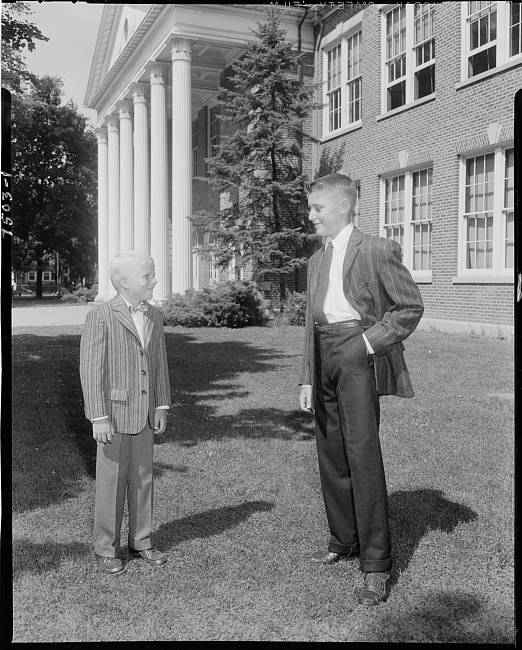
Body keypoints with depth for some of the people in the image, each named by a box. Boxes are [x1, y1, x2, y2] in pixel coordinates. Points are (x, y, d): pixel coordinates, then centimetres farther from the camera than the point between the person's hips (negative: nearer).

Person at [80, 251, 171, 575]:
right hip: (114, 414, -5)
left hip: (145, 414, 5)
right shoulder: (101, 317, -13)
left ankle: (141, 541, 28)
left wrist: (162, 407, 6)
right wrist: (99, 418, -16)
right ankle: (106, 548, 20)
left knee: (143, 479, 13)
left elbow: (160, 363, 9)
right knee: (111, 482, 5)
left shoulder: (154, 316, 5)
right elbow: (91, 369, -14)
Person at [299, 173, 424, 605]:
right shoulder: (317, 260, 18)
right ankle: (344, 542, 25)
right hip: (323, 356, 7)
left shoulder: (376, 250, -4)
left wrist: (370, 342, -12)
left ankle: (376, 565, -1)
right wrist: (307, 378, 13)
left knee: (362, 454, -10)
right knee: (331, 456, 11)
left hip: (356, 354, -7)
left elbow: (411, 306, -4)